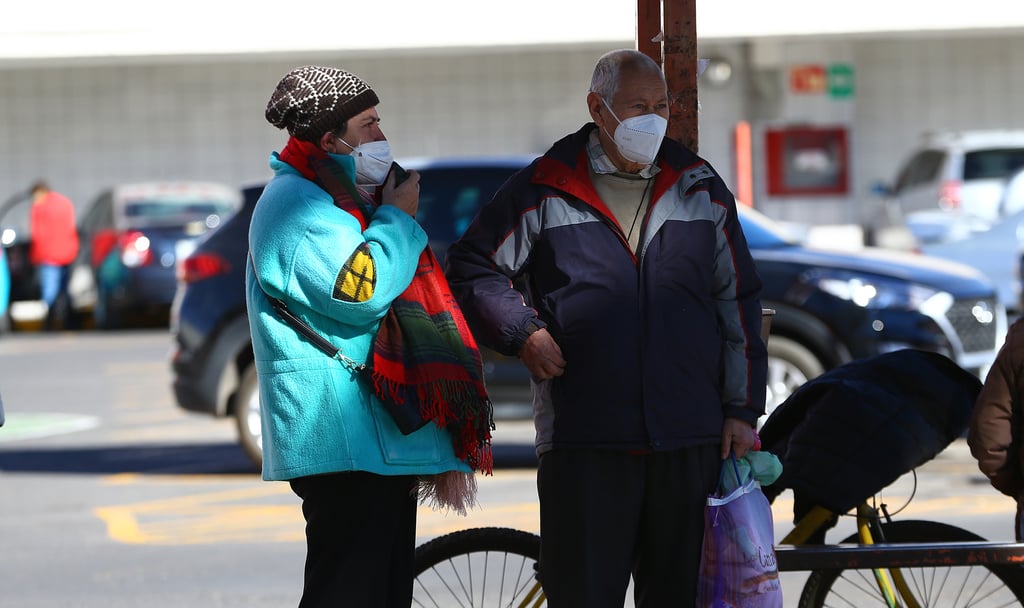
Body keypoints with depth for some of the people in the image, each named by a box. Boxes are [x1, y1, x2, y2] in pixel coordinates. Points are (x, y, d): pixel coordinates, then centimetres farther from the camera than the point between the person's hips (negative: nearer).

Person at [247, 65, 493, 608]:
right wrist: (398, 217, -10)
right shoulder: (296, 203, -10)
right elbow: (360, 288, -23)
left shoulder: (340, 199, 24)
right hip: (346, 439, -11)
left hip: (384, 438, 11)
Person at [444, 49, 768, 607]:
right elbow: (472, 268, 10)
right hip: (584, 440, -3)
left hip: (691, 438, 3)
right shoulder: (544, 190, 4)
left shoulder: (701, 189, 12)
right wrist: (521, 331, -5)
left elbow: (738, 302, 14)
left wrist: (742, 410, 9)